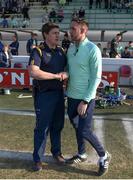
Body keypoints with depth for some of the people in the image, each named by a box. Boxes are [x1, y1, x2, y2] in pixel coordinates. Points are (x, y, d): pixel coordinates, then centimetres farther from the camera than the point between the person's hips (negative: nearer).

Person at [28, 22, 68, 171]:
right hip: (44, 95, -6)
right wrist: (56, 76, -19)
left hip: (59, 93, 6)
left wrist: (65, 74, -8)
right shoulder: (38, 51, -11)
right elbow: (33, 72, -25)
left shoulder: (61, 51, 8)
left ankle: (56, 151, 35)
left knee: (57, 125, 16)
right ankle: (37, 158, 19)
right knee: (42, 128, 3)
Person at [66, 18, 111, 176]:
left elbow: (96, 78, -16)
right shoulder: (70, 48, 5)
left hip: (85, 98, -6)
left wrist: (85, 101, -18)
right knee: (77, 127, 18)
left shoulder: (93, 50, -15)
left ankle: (103, 156, 20)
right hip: (71, 96, 7)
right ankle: (81, 154, 39)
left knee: (84, 131, -3)